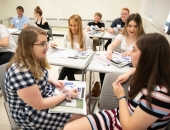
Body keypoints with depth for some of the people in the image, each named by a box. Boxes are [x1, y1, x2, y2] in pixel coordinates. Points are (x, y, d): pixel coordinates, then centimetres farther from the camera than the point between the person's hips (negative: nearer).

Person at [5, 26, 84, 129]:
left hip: (44, 93, 8)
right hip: (30, 113, -8)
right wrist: (66, 95, -19)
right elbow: (40, 104, -27)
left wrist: (52, 81, -3)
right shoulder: (20, 72, -34)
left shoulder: (34, 60, -7)